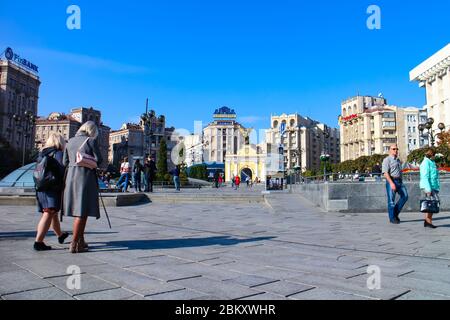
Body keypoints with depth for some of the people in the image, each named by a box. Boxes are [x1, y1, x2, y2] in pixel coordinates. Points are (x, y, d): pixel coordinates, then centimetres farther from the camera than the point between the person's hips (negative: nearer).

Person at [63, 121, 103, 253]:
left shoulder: (70, 141, 12)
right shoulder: (91, 140, -6)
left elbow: (65, 162, 12)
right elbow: (99, 160, -8)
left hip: (71, 177, 7)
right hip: (86, 177, -7)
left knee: (78, 210, 15)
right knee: (82, 211, -3)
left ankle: (81, 240, 25)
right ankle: (74, 244, -4)